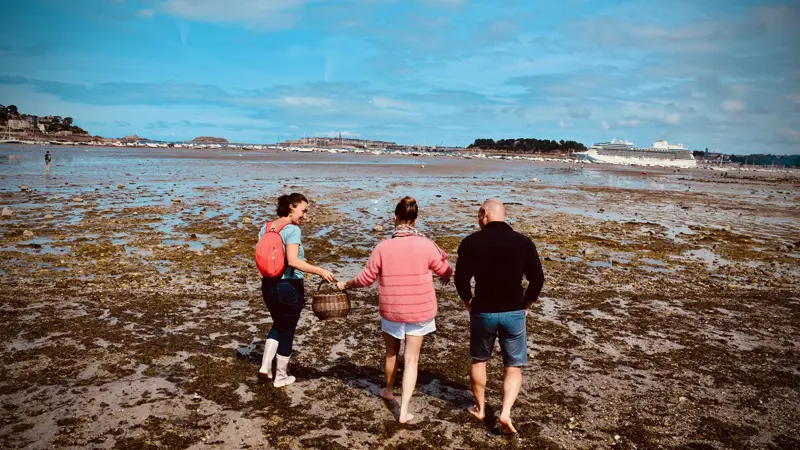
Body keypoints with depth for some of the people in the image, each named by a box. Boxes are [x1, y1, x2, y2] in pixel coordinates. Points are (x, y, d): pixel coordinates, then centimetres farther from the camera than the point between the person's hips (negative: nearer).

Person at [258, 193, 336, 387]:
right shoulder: (292, 230, -18)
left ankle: (266, 365, 22)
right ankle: (281, 377, 24)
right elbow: (293, 261, -29)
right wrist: (320, 271, -27)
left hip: (268, 285, 7)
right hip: (289, 287, -7)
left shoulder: (265, 228, 5)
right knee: (287, 331, 10)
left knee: (278, 325, 28)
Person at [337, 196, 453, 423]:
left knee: (391, 353, 24)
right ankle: (404, 410, 8)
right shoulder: (426, 245, -14)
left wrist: (346, 284, 14)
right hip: (420, 311, 0)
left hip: (391, 311, 1)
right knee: (411, 359, 10)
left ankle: (389, 390, 45)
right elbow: (445, 270, 0)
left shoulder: (383, 247, -14)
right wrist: (447, 275, 25)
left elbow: (366, 278, -5)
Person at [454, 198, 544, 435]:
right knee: (514, 367, 13)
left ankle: (480, 408, 32)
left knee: (479, 360, 21)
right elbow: (538, 279, -4)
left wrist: (469, 303, 6)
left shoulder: (471, 242, -9)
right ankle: (506, 412, 0)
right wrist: (526, 305, 9)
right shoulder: (523, 242, -4)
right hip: (514, 313, 0)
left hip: (483, 311, 0)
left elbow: (461, 278, -10)